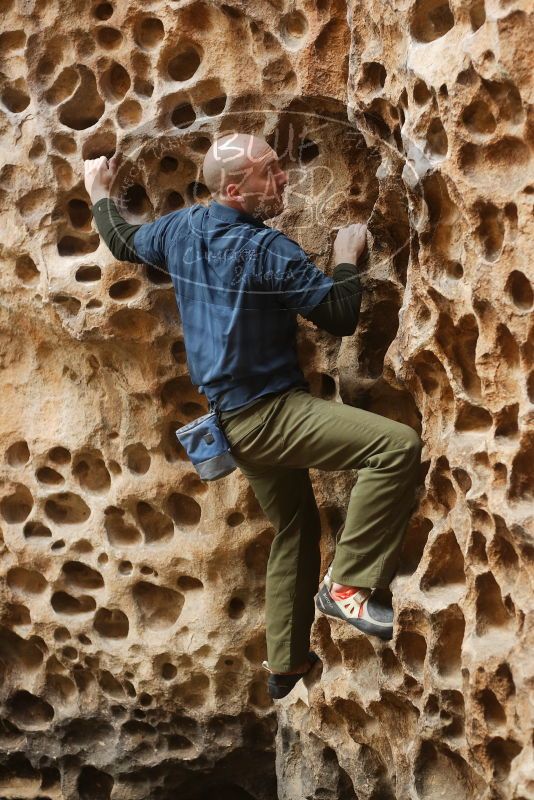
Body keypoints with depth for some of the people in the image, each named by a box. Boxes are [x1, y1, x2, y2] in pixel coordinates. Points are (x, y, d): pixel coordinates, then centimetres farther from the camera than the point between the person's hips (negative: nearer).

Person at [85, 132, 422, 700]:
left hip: (235, 418, 9)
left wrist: (99, 195, 42)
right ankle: (347, 585, -21)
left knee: (294, 528, 24)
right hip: (269, 413, -9)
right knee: (397, 444, -24)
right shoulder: (266, 249, -20)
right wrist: (348, 259, -1)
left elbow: (124, 242, 24)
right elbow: (340, 316, -18)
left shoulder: (180, 228, 4)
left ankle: (285, 664, 33)